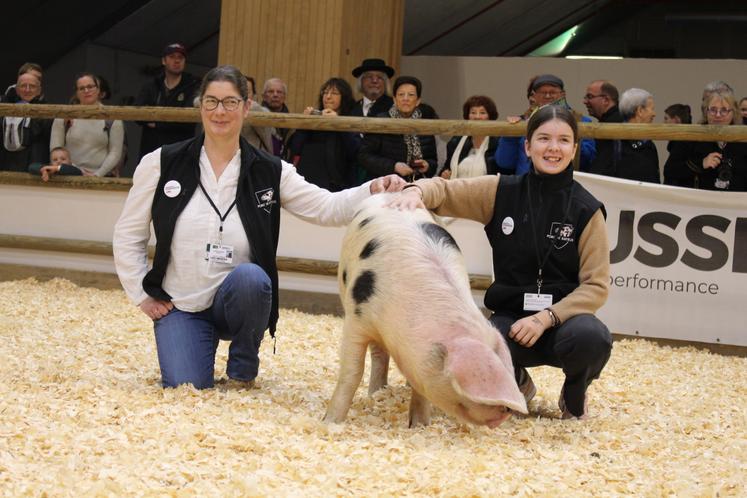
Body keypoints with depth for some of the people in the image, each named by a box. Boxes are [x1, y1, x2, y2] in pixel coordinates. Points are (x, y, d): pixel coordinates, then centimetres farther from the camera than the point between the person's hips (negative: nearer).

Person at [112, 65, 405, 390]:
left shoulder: (269, 172, -2)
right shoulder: (162, 164, -3)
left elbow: (327, 208, -12)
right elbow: (128, 235, 4)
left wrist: (373, 191, -30)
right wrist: (142, 296, -2)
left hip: (237, 301, 0)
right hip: (178, 308, 0)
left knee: (250, 276, -33)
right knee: (187, 388, -18)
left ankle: (243, 369, -6)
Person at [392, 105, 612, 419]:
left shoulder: (586, 210, -5)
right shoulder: (502, 192, -1)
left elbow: (596, 285, -6)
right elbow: (444, 190, 3)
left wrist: (546, 318, -19)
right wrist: (416, 191, -22)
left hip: (562, 316, -1)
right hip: (510, 316, 1)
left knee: (591, 337, -36)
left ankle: (575, 395, 3)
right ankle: (517, 382, 9)